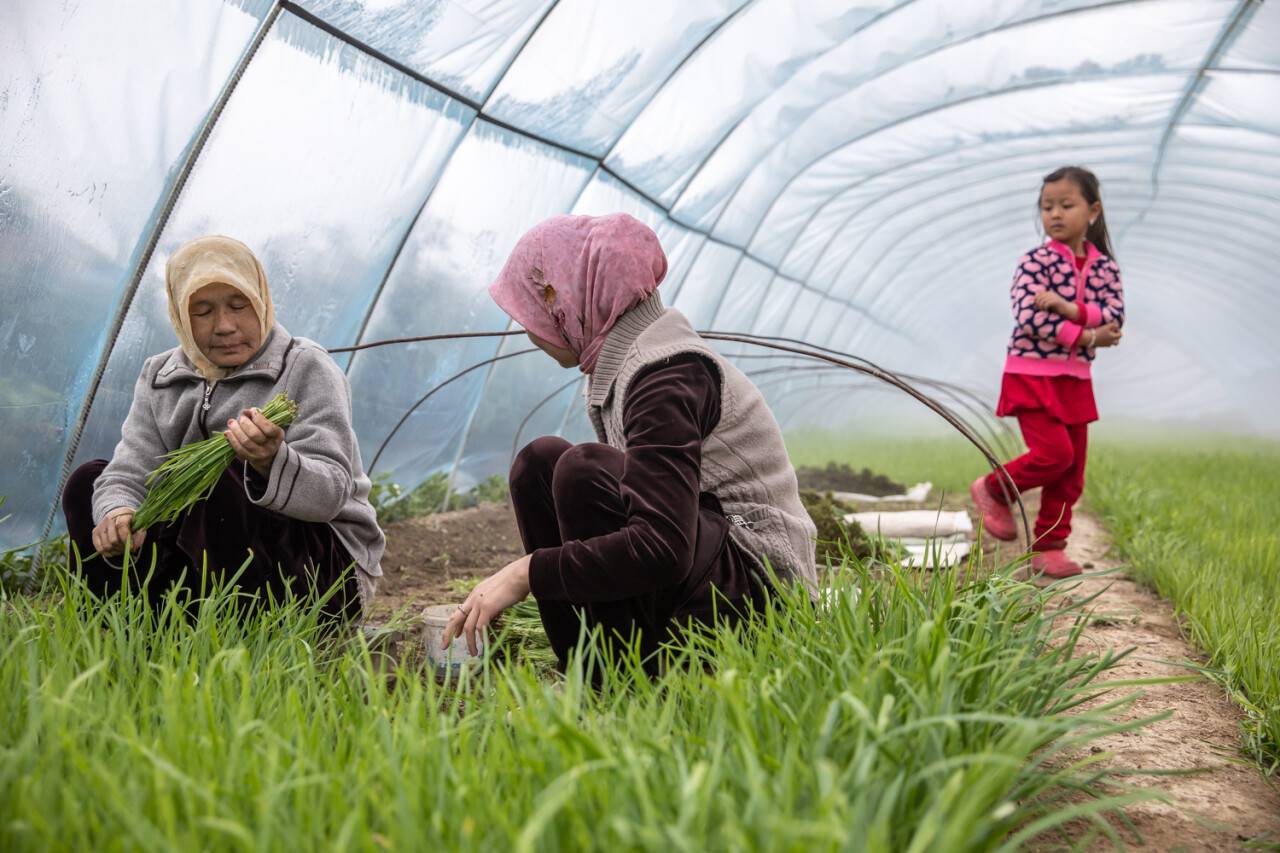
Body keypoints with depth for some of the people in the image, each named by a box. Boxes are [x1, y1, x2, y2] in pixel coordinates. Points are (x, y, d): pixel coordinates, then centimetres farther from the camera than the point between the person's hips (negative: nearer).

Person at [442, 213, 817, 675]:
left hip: (761, 582, -10)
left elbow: (661, 549, -31)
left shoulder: (666, 377, -20)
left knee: (584, 469, -26)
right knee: (540, 460, 3)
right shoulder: (630, 362, 11)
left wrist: (528, 572, -24)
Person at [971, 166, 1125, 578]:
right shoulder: (1035, 262, -9)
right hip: (1031, 374, -5)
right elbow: (1030, 319, -21)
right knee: (1055, 452, -17)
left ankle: (1048, 547, 17)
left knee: (1072, 471, 6)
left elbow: (1115, 317, -8)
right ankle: (993, 490, 8)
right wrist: (1087, 336, -19)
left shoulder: (1104, 265, 5)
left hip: (1076, 380, 6)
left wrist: (1067, 309, -24)